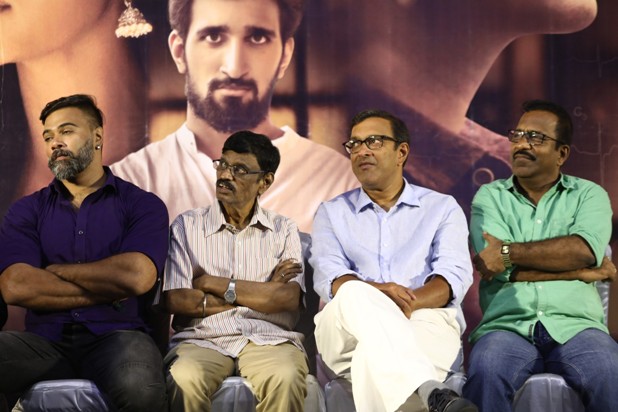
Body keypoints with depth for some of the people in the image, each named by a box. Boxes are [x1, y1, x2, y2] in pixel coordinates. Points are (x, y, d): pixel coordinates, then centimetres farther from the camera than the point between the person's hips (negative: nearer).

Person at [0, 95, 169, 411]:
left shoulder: (142, 205, 8)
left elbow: (136, 277, -11)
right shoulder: (27, 210, 14)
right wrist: (107, 290, -4)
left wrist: (55, 271, 1)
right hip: (45, 340, 2)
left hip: (115, 336, -2)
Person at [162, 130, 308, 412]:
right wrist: (262, 293, 0)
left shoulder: (284, 230, 15)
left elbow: (289, 299, -2)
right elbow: (175, 300, -2)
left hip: (268, 338, 1)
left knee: (285, 378, -35)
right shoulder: (187, 226, 13)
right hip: (204, 338, 0)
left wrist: (212, 284, -2)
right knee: (184, 378, -36)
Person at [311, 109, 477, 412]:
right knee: (356, 296, -38)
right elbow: (328, 278, 3)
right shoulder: (332, 213, 22)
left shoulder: (442, 208, 19)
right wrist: (377, 293, -21)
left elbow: (455, 276, 2)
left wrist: (409, 303, -21)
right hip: (348, 330, 1)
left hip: (426, 322, -1)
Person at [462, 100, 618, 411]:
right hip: (508, 326, 0)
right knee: (486, 371, -35)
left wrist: (510, 252, -7)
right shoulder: (490, 196, 15)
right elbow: (497, 267, -3)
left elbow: (586, 250, -7)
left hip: (574, 327, 0)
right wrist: (583, 271, -2)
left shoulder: (589, 195, 16)